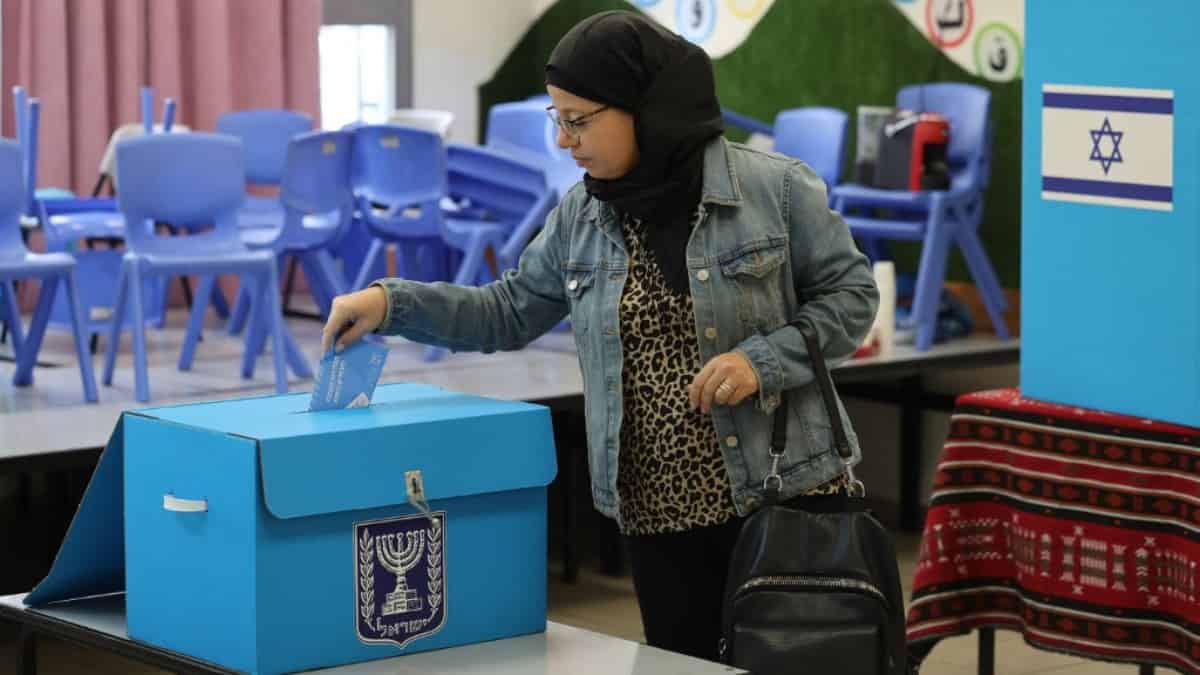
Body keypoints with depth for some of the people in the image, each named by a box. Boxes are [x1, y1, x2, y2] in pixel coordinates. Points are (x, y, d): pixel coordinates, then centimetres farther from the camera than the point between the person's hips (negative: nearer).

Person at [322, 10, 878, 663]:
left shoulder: (774, 187, -8)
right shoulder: (579, 217, 6)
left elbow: (850, 293, -3)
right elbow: (508, 313, 12)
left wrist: (763, 360, -17)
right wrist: (393, 302, -1)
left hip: (786, 492, -4)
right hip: (660, 514, 4)